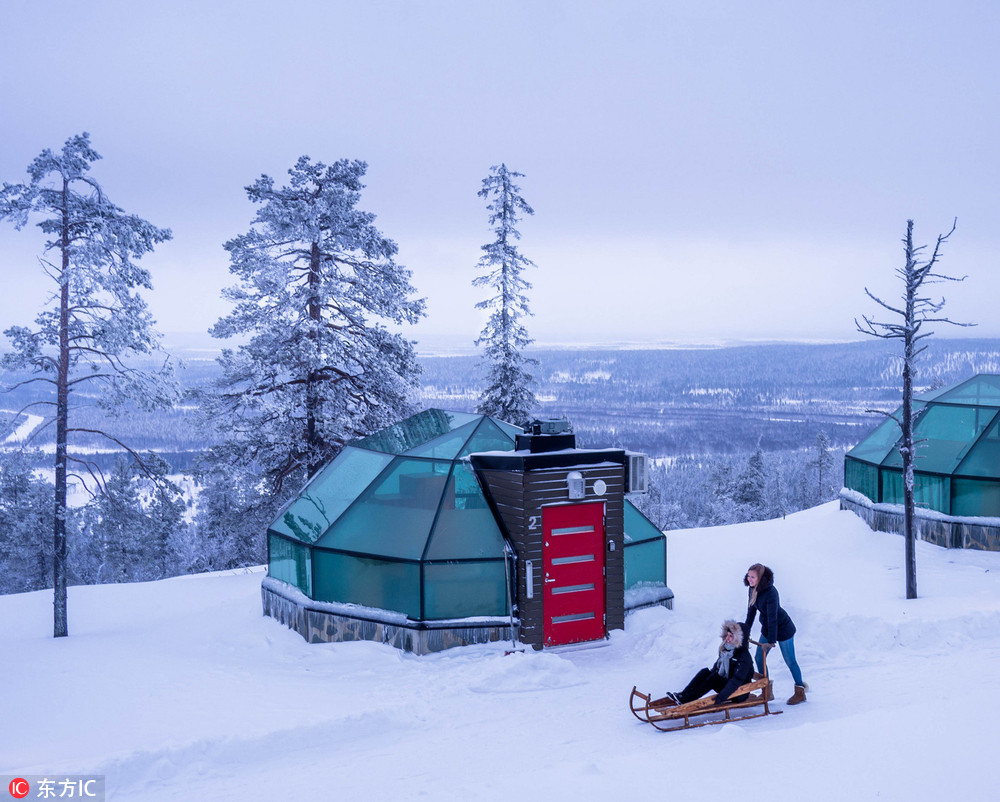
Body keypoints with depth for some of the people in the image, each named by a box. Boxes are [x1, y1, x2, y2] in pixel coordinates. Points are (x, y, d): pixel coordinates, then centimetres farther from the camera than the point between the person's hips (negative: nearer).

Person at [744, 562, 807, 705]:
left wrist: (771, 640, -25)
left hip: (783, 629, -8)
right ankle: (767, 692, 18)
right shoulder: (753, 589, -6)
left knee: (789, 661, 3)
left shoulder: (770, 592, -31)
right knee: (759, 658, 6)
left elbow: (772, 617, -29)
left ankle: (800, 692, 19)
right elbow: (751, 611, 5)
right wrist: (746, 632, 6)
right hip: (767, 628, 8)